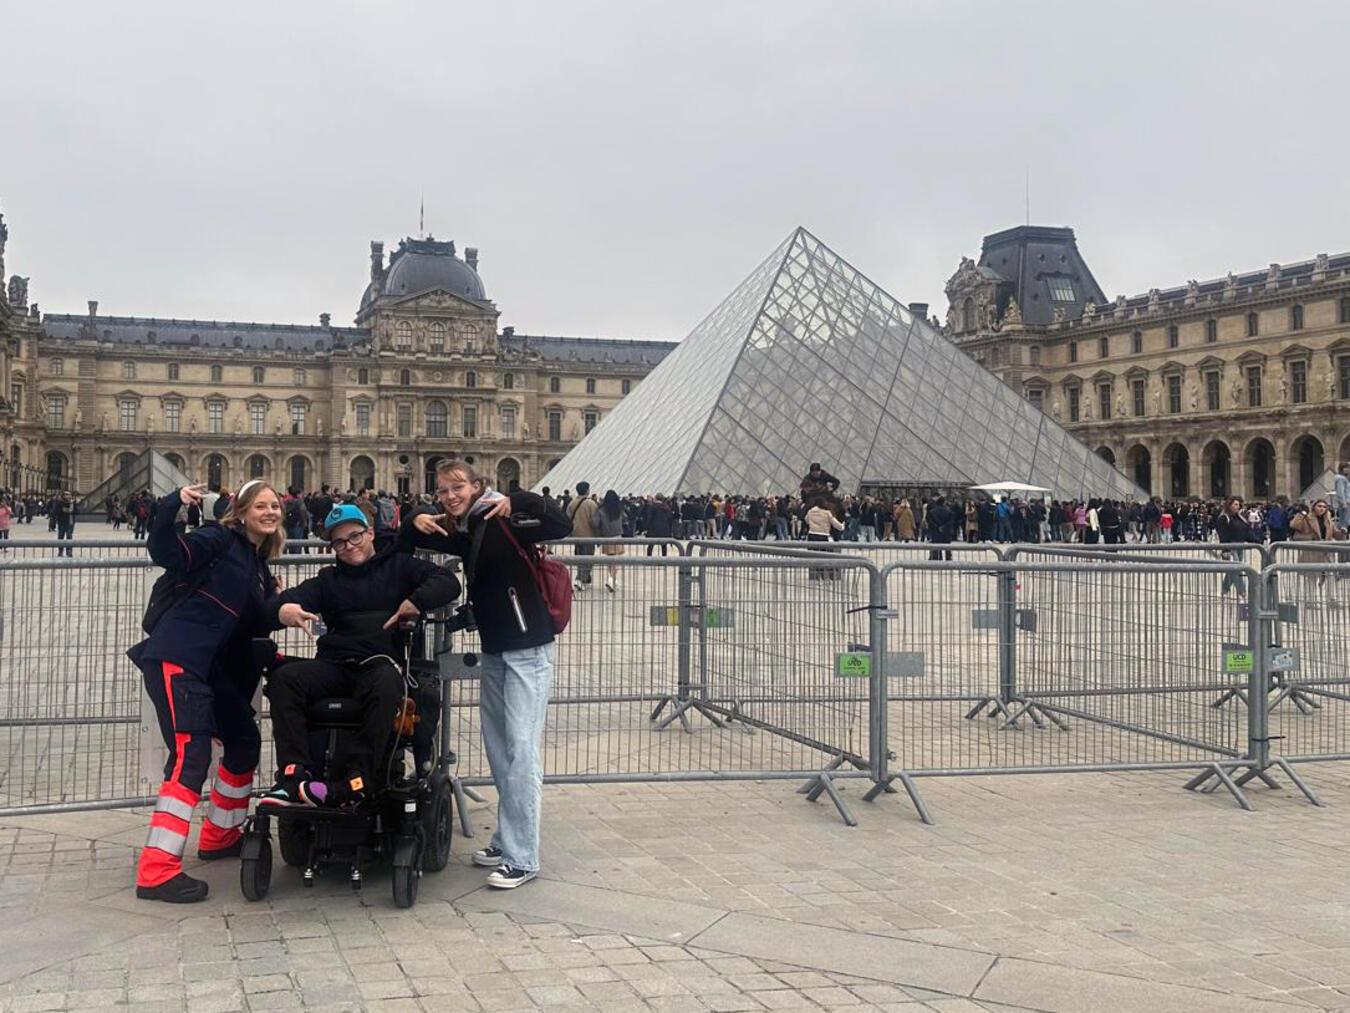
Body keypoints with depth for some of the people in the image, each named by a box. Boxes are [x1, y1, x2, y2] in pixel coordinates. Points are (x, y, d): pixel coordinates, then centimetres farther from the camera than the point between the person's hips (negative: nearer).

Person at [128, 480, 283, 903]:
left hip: (212, 666, 9)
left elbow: (251, 629, 19)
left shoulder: (260, 569, 20)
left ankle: (220, 835, 35)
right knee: (191, 755, -18)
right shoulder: (219, 540, -2)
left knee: (244, 739, 17)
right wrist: (172, 505, -30)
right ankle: (157, 870, -20)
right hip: (174, 659, -9)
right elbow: (165, 552, -19)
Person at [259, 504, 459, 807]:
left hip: (383, 661, -3)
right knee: (284, 677, -25)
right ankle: (295, 774, -34)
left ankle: (355, 781, -42)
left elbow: (448, 582, 4)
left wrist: (416, 602, -15)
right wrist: (281, 609, -17)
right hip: (335, 664, 4)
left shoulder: (399, 566, 17)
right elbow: (294, 597, 9)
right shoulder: (329, 580, 27)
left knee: (386, 685, -39)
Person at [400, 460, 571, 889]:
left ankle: (522, 858, -7)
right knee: (497, 749, 14)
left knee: (520, 749, -10)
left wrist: (517, 502, -36)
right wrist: (415, 522, -1)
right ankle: (506, 839, 25)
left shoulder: (503, 522, -12)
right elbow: (407, 547, 21)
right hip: (492, 649, 9)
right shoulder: (462, 533, 11)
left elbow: (562, 526, -26)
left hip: (527, 649, -8)